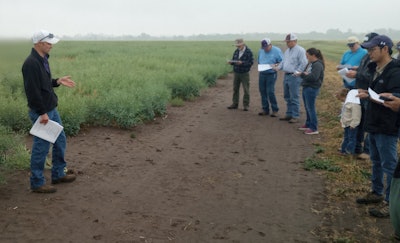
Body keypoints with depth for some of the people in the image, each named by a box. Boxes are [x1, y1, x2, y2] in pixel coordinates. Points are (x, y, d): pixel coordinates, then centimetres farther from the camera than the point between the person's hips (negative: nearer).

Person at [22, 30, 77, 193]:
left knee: (60, 140, 17)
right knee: (41, 147, 0)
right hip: (41, 112, -10)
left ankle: (58, 174, 31)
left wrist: (58, 81, 5)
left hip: (51, 109, 10)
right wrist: (42, 113, -22)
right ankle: (37, 183, 13)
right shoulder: (31, 63, -20)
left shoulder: (43, 60, 10)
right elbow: (33, 91, -24)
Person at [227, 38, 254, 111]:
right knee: (235, 89, 9)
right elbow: (233, 60, 14)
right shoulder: (236, 51, 8)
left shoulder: (248, 52, -10)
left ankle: (246, 105, 7)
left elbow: (250, 63, -15)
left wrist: (242, 63, -27)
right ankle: (235, 104, 18)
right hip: (236, 73, 5)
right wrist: (231, 62, -9)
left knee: (246, 90, 0)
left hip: (244, 74, -5)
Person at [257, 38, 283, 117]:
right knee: (262, 91, 7)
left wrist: (275, 65, -20)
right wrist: (260, 68, 2)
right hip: (262, 74, 6)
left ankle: (275, 110, 2)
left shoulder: (276, 51, -6)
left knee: (270, 92, -11)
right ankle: (265, 109, 18)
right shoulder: (261, 51, 10)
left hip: (271, 74, -6)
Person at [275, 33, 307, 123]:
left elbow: (303, 64, -14)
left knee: (294, 98, -5)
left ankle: (295, 116, 1)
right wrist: (278, 67, 4)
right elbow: (283, 61, 21)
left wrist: (296, 72, -18)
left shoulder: (300, 50, -10)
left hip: (294, 77, -9)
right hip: (286, 75, 9)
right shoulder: (287, 51, 16)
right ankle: (289, 114, 25)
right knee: (287, 97, 14)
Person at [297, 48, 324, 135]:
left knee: (311, 108, -5)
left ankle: (314, 129, 1)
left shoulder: (318, 65, -15)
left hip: (312, 89, -9)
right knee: (307, 108, 17)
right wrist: (302, 74, -4)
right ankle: (308, 124, 30)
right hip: (306, 87, 9)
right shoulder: (310, 63, 13)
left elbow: (313, 77, -26)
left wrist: (303, 74, -16)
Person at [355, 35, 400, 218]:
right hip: (374, 124, 9)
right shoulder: (376, 69, 10)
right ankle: (377, 193, 34)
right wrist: (366, 94, 2)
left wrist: (369, 96, -25)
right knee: (376, 161, 20)